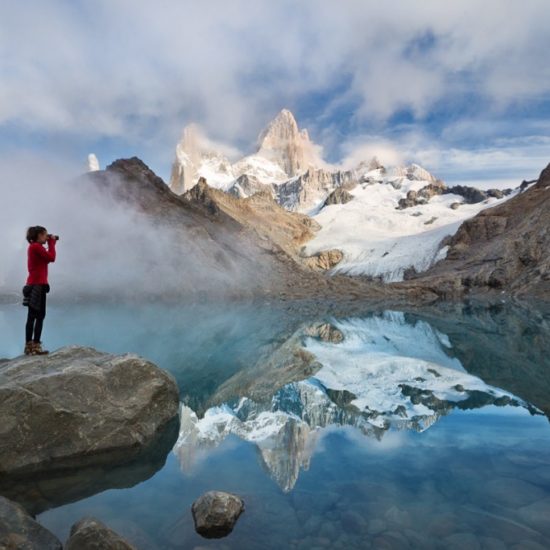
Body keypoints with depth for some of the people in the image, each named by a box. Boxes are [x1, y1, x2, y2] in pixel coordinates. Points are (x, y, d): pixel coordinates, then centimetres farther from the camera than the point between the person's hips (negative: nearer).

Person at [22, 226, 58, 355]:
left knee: (32, 316, 10)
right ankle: (35, 346, -8)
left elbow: (46, 259, 18)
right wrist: (52, 243, -4)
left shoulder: (33, 247, 18)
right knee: (40, 316, -8)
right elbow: (51, 258, -14)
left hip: (34, 285, 10)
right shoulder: (36, 246, -12)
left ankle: (29, 346, 13)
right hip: (38, 285, -10)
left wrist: (51, 244, 14)